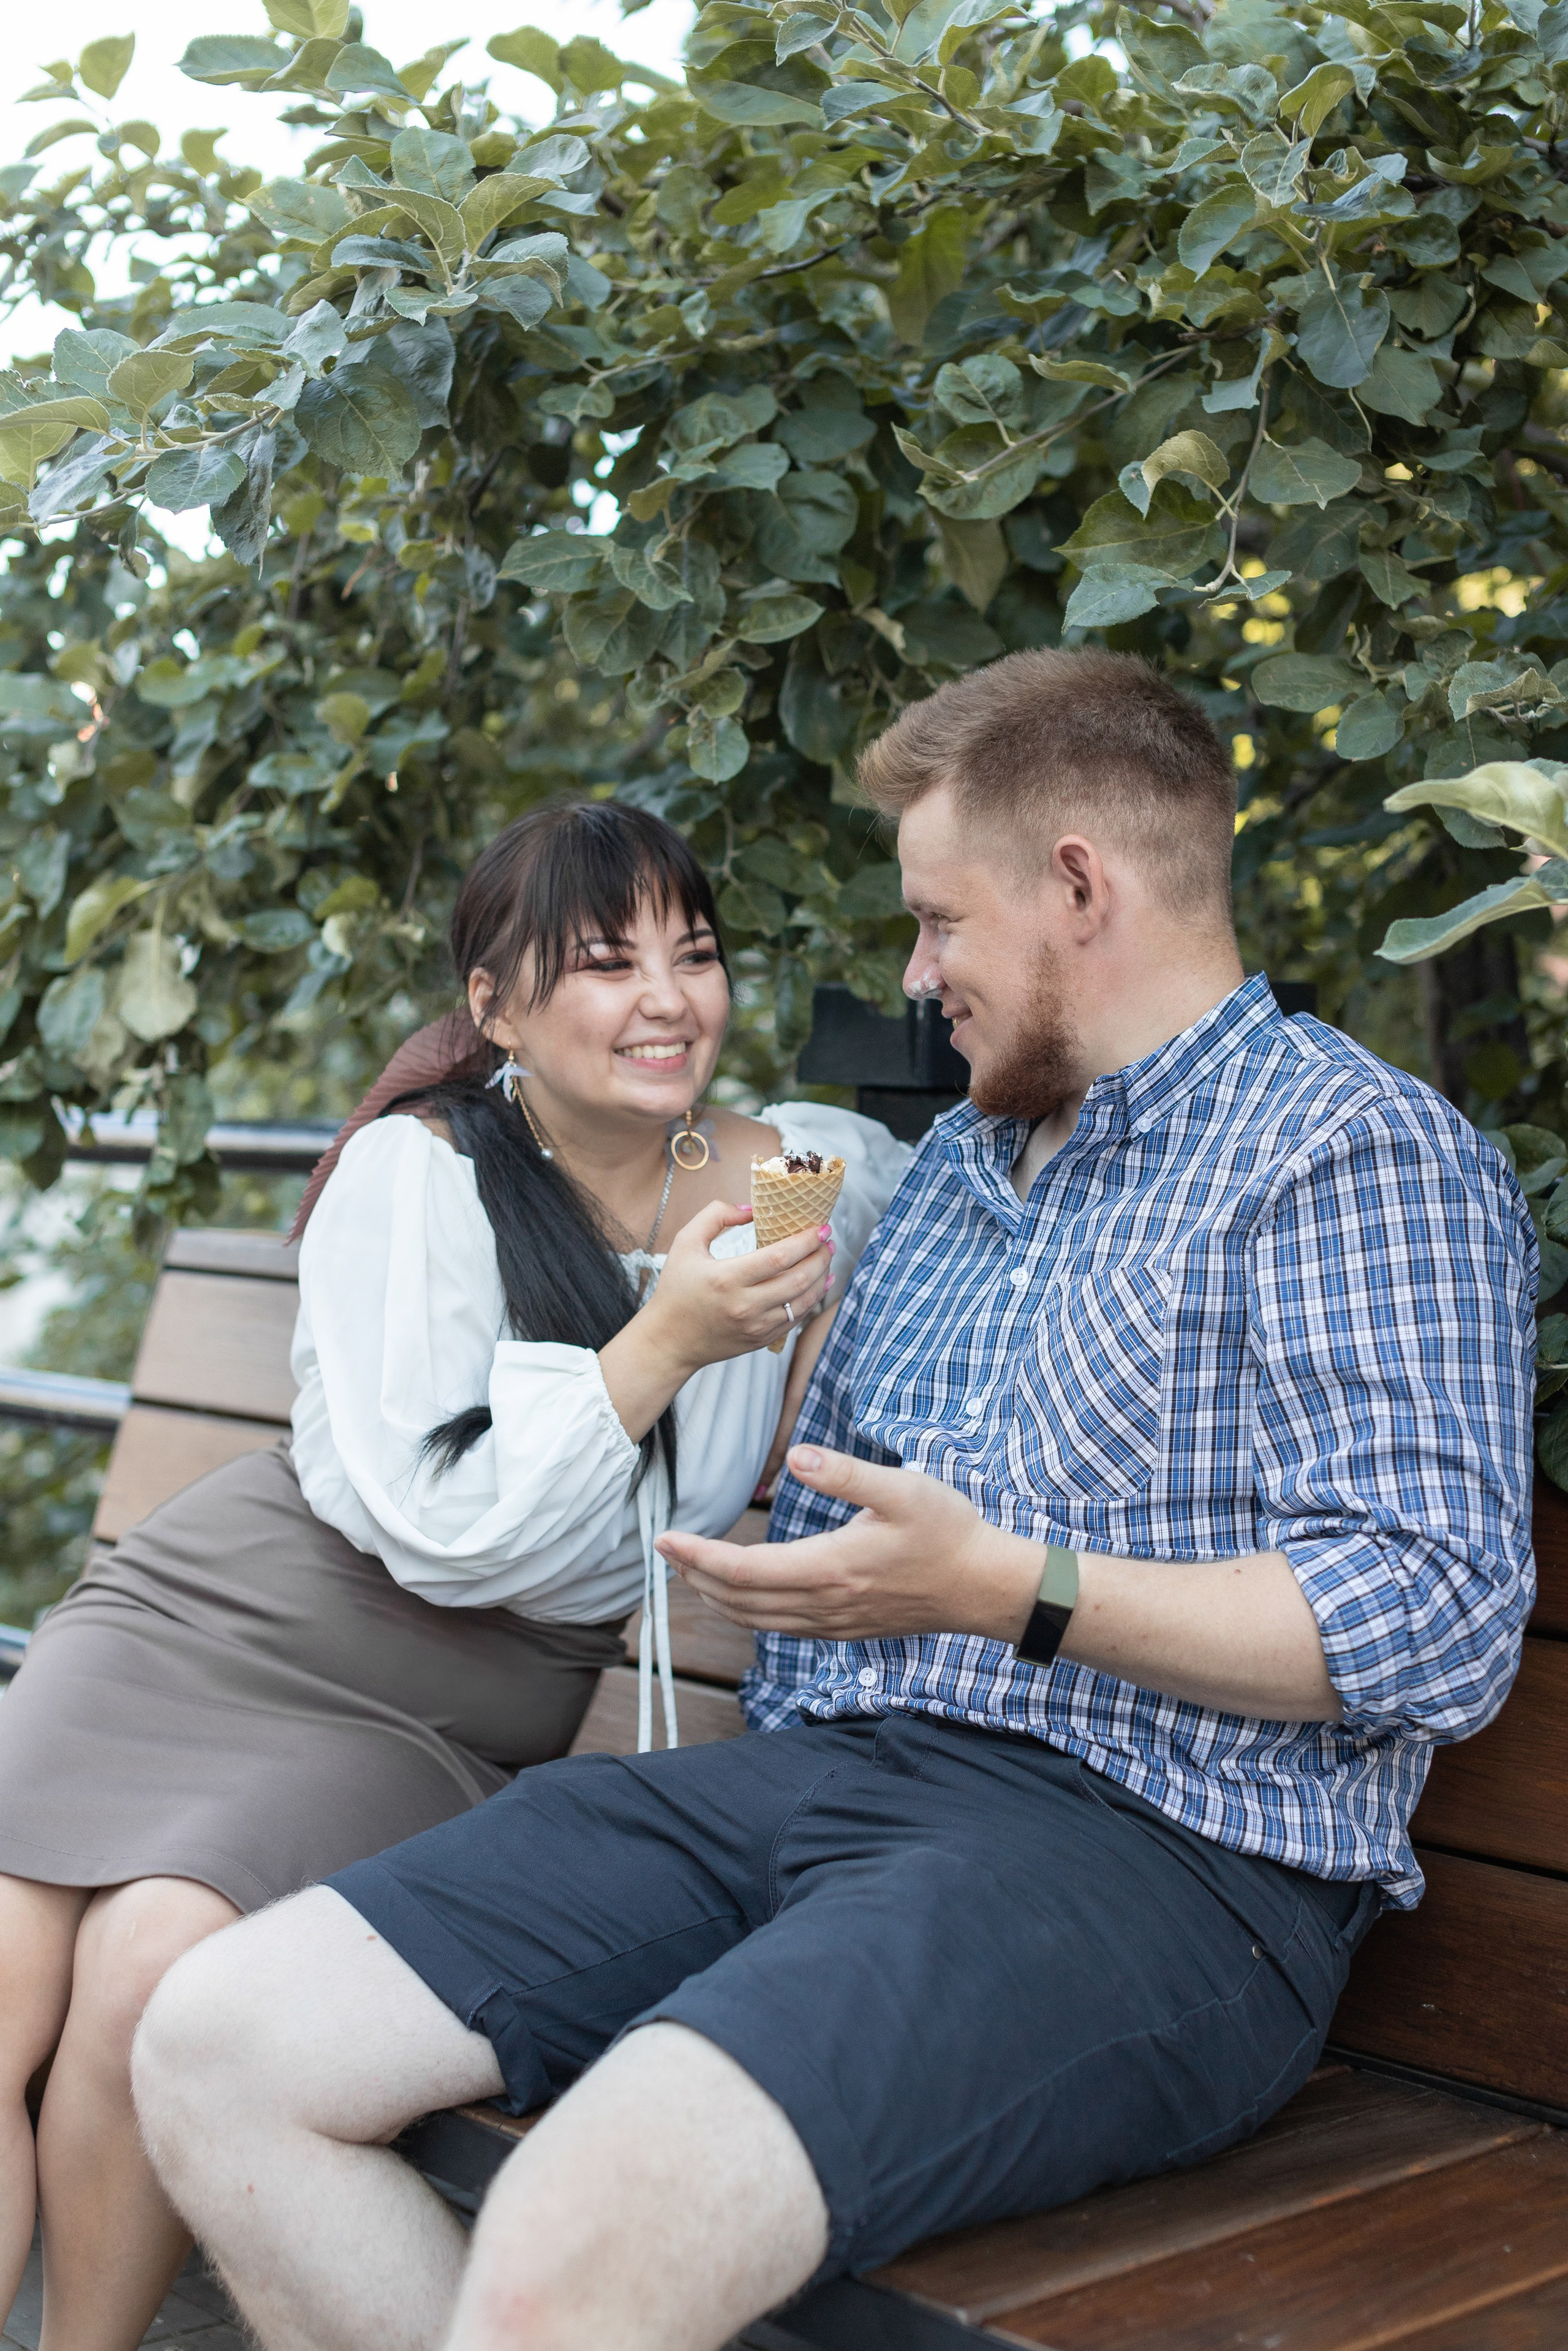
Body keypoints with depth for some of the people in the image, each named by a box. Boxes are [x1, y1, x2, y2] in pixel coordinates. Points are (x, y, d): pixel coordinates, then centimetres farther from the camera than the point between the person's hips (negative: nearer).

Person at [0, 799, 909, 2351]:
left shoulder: (808, 1172, 0)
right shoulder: (417, 1171, -10)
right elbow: (441, 1531, -14)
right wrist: (665, 1343, -21)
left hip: (431, 1731, 1)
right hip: (212, 1626, 0)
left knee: (158, 1969, -25)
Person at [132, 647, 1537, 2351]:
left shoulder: (1358, 1153, -2)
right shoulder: (958, 1157, 25)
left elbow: (1443, 1623, -14)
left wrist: (1009, 1591, -17)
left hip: (1147, 1845, -8)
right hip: (808, 1770, 8)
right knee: (214, 2051, -8)